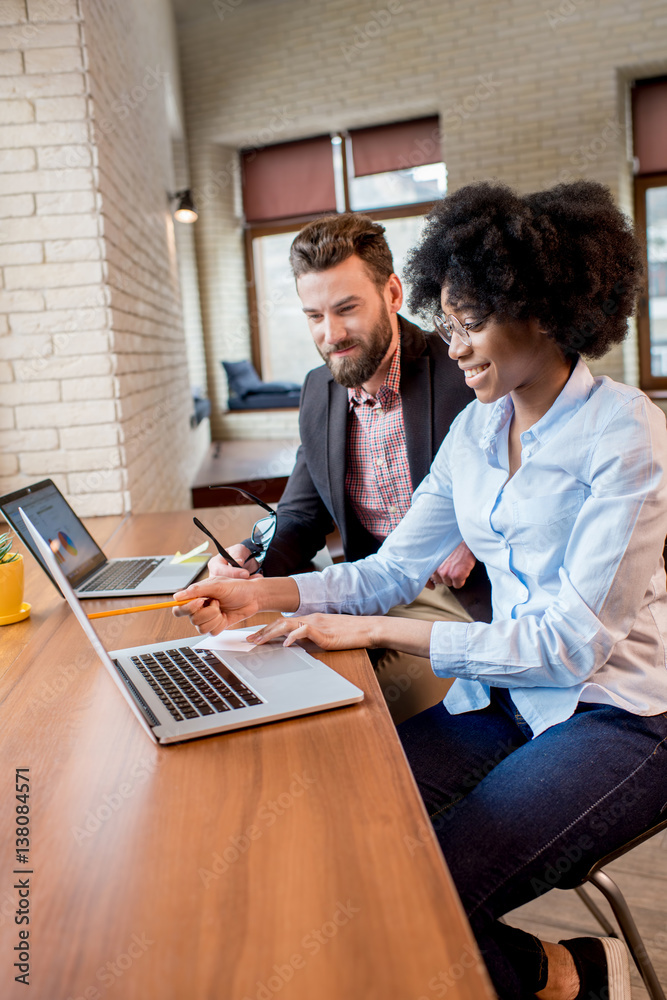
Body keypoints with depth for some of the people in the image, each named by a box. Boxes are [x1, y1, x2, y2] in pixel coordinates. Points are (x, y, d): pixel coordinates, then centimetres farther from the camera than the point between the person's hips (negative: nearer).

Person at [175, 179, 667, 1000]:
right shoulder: (476, 430, 6)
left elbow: (572, 644, -20)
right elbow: (396, 567, 7)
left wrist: (373, 631, -21)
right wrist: (267, 594, -7)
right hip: (507, 699, 7)